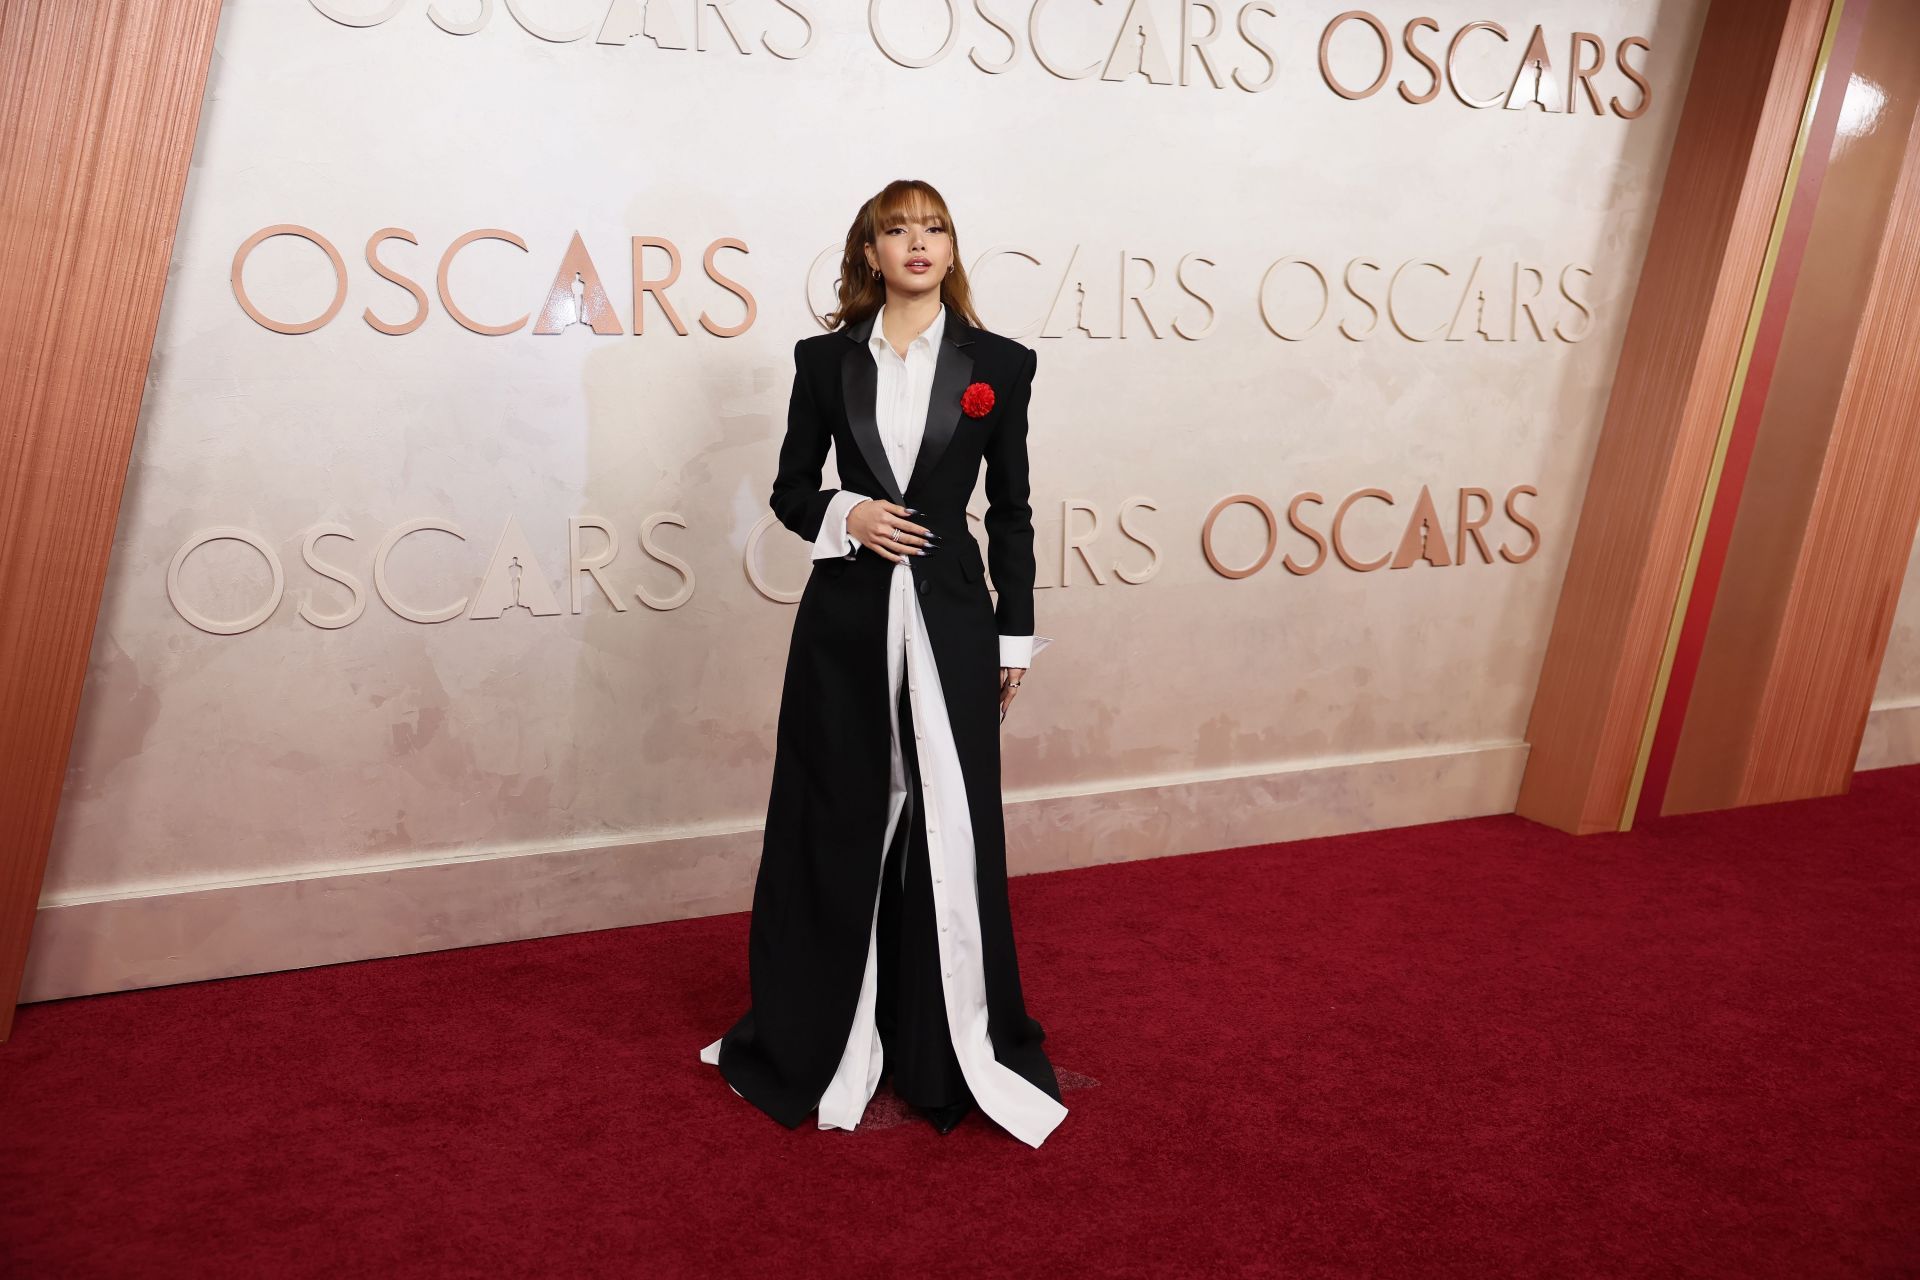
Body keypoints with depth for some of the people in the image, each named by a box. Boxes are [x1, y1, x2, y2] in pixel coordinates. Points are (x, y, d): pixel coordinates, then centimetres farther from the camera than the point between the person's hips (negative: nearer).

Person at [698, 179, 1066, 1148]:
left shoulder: (997, 364, 2)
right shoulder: (826, 360, 5)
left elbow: (1011, 509, 5)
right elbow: (790, 489, 9)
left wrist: (1014, 635, 4)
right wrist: (847, 514, -12)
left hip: (950, 614, -1)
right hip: (847, 615, 1)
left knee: (950, 825, 3)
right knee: (835, 823, 8)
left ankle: (950, 1048, 19)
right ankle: (821, 1038, 26)